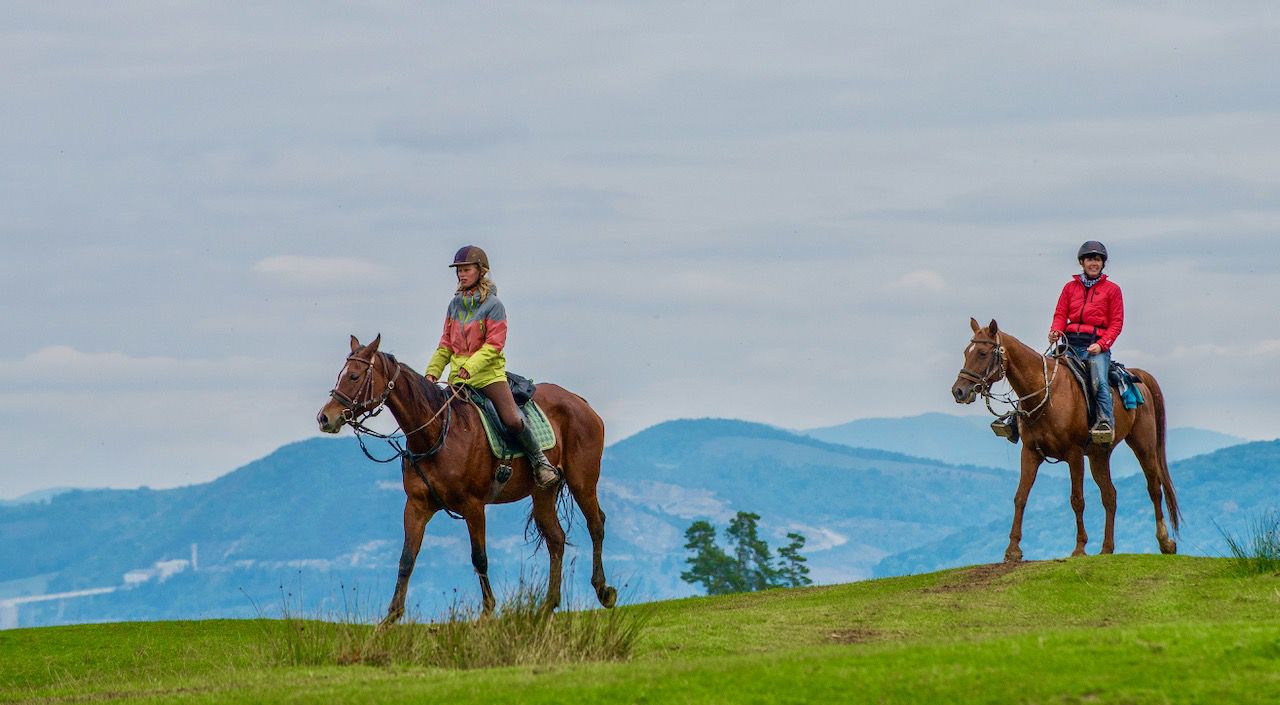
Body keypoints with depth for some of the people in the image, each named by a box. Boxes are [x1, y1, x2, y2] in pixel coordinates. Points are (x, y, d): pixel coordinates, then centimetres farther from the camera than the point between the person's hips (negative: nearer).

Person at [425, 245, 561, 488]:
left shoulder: (492, 305, -5)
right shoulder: (455, 305, 11)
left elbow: (494, 344, -13)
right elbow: (446, 344, 15)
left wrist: (471, 366, -24)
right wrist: (432, 371, 3)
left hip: (489, 374, -5)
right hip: (459, 377, 5)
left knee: (513, 420, -17)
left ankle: (539, 461, 2)